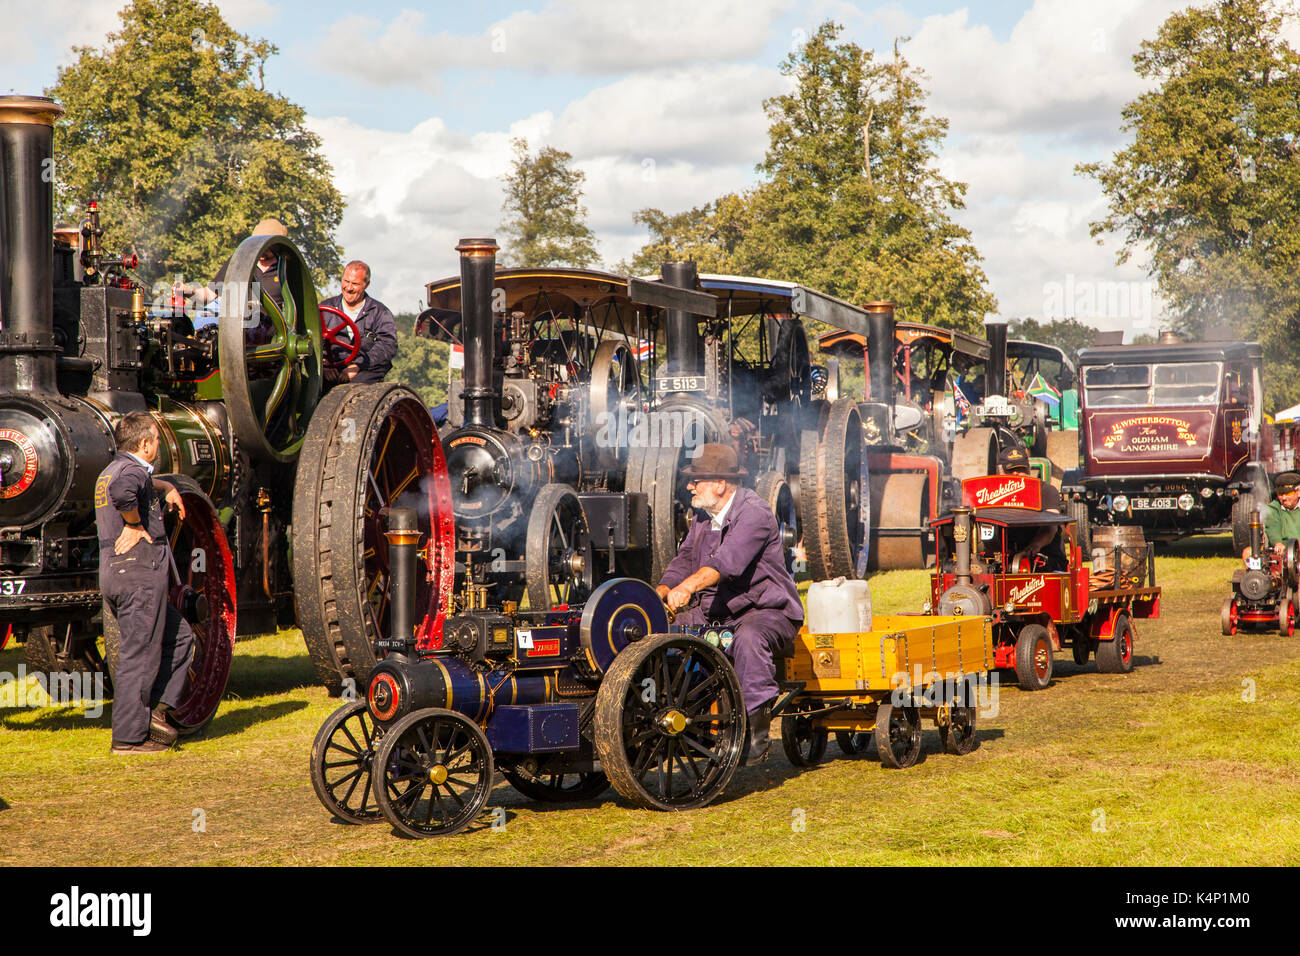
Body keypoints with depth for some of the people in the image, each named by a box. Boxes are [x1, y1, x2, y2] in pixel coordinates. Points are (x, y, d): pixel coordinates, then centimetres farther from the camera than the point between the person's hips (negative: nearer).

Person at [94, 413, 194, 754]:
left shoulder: (110, 470, 21)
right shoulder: (133, 469, -10)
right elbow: (122, 491, -35)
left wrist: (168, 488, 35)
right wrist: (135, 524, -20)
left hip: (112, 573, 10)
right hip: (139, 572, -10)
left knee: (180, 637, 18)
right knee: (140, 655, -5)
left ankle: (156, 708, 11)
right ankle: (129, 737, -3)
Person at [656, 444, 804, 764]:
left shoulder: (755, 513, -17)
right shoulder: (703, 516, 12)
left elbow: (728, 560, -33)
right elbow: (685, 560, 9)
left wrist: (688, 587, -48)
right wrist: (661, 593, -12)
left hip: (767, 610, -8)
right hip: (715, 613, 8)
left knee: (748, 638, -39)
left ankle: (757, 729, -33)